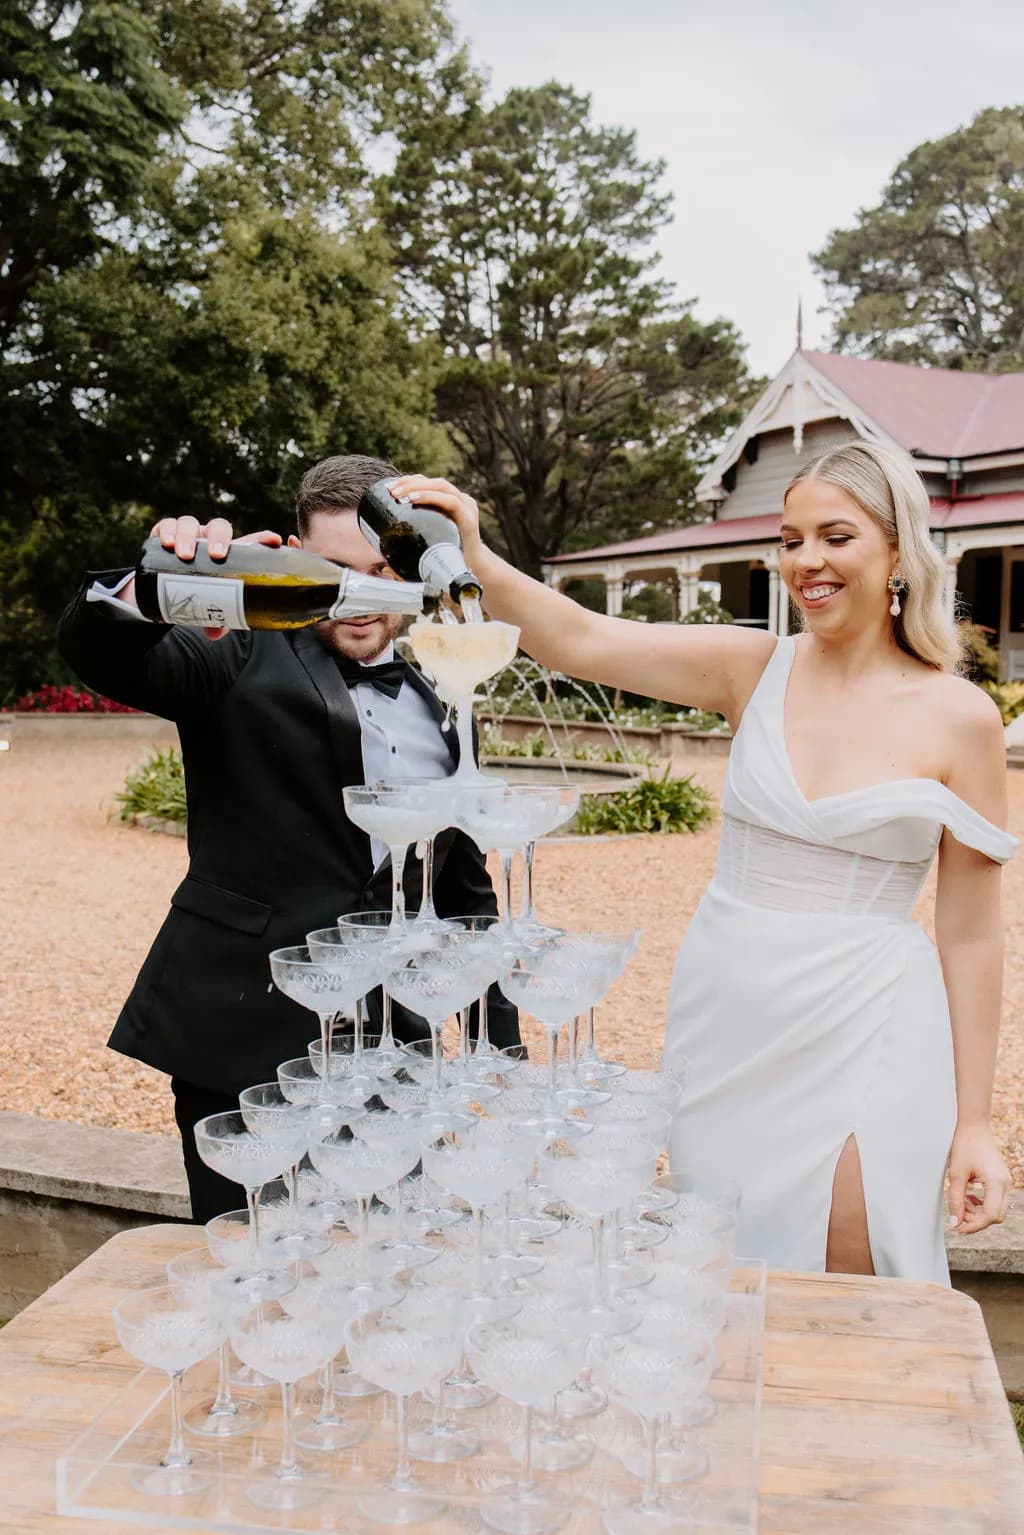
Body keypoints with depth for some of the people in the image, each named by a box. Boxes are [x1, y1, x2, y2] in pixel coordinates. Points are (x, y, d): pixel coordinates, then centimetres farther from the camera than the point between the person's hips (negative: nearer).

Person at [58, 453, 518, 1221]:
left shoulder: (439, 712, 13)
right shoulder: (247, 662, 0)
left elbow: (466, 890, 18)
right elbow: (99, 652, -16)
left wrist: (501, 1046, 16)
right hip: (240, 1042, -4)